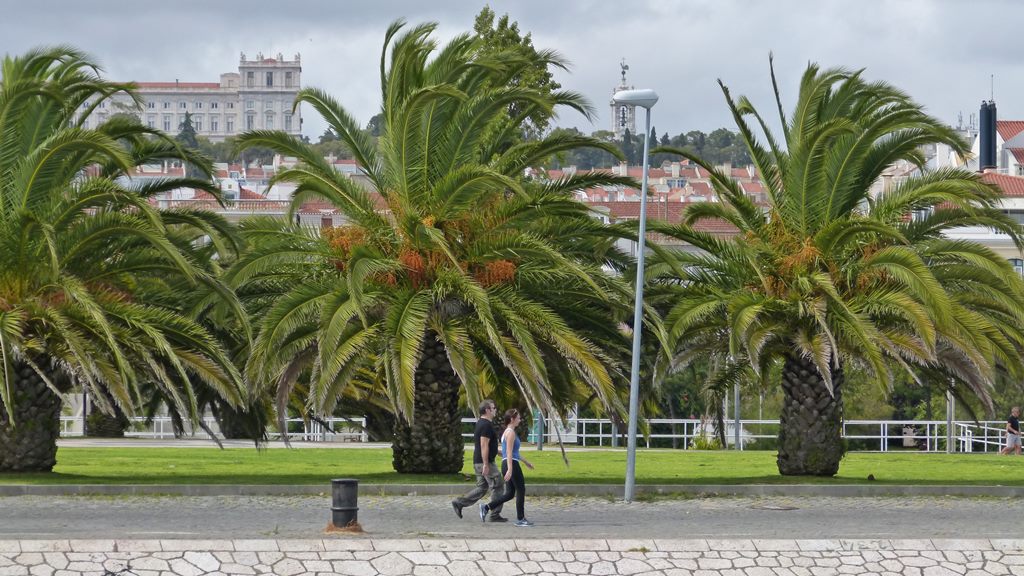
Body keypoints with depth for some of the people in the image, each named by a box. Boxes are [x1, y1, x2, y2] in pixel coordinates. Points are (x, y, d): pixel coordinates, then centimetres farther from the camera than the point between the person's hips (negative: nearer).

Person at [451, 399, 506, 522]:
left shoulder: (481, 423, 17)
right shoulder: (486, 425, -16)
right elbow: (484, 446, -22)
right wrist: (486, 465, -24)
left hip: (478, 462, 10)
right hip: (485, 462, -10)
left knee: (481, 487, 14)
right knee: (498, 486, -3)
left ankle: (459, 503, 9)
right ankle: (495, 514, 0)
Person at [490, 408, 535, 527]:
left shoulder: (508, 432, 18)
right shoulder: (511, 433, -12)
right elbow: (509, 452, -20)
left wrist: (526, 462, 33)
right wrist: (510, 470, -26)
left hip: (506, 464, 10)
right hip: (512, 464, -10)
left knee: (510, 493, 10)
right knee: (521, 491, 0)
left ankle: (487, 507, 3)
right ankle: (520, 519, 5)